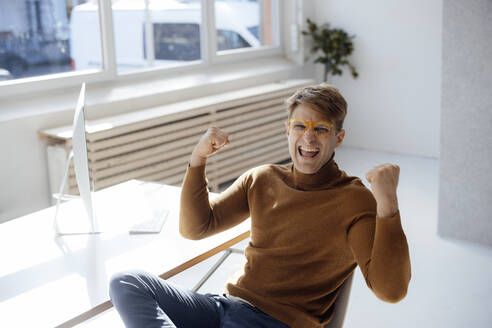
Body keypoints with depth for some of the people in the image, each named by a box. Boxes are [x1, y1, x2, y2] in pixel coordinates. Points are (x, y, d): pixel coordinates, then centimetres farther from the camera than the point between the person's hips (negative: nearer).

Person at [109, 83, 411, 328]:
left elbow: (391, 290, -16)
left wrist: (387, 205, -28)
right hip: (228, 303, 7)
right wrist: (198, 159, 2)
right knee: (126, 282, -14)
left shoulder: (355, 200, -6)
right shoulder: (262, 179, 13)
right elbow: (195, 228, 13)